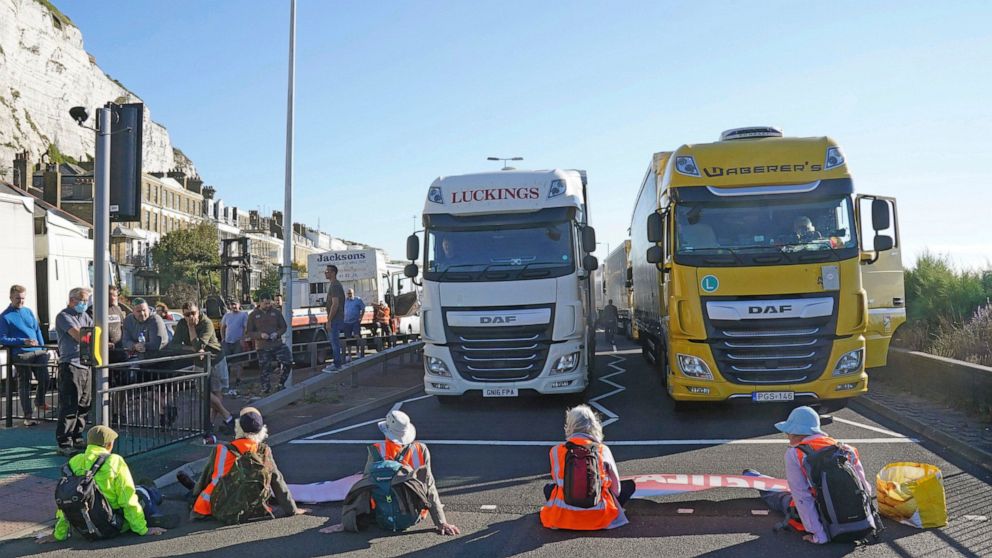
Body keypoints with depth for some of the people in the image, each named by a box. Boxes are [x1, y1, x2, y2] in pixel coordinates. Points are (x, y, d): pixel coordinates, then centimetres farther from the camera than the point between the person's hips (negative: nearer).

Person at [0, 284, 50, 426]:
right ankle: (28, 416, 9)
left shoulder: (29, 312, 15)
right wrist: (23, 341, -15)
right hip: (21, 354, -4)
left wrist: (43, 348, 10)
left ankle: (39, 402, 29)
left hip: (38, 352, 4)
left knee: (44, 379, 0)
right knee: (24, 384, 2)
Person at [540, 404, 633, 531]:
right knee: (630, 485, 16)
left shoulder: (556, 451, -8)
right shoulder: (603, 450, -9)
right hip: (598, 517, 2)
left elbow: (557, 482, 4)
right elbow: (616, 487, 2)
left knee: (549, 487, 31)